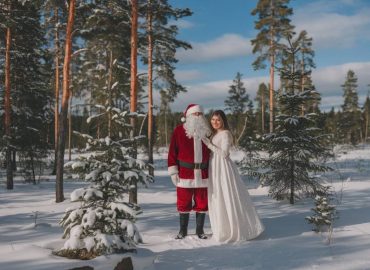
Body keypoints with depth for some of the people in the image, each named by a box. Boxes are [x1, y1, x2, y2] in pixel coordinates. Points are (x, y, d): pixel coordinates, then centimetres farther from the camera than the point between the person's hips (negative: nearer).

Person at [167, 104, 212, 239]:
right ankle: (183, 230, 20)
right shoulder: (179, 130, -3)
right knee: (184, 202, 6)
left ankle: (200, 230, 21)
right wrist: (173, 171, -8)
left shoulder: (206, 131, 7)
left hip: (202, 173, 3)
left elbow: (210, 151, 15)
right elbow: (172, 151, -4)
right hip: (185, 173, -2)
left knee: (202, 202, 8)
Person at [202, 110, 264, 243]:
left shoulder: (225, 134, -9)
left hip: (223, 168, -8)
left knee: (228, 198, -4)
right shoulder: (214, 134, 15)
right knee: (216, 200, 11)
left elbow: (224, 153, -17)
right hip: (214, 169, 9)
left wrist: (208, 144, -16)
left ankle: (235, 231, 5)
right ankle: (222, 230, 21)